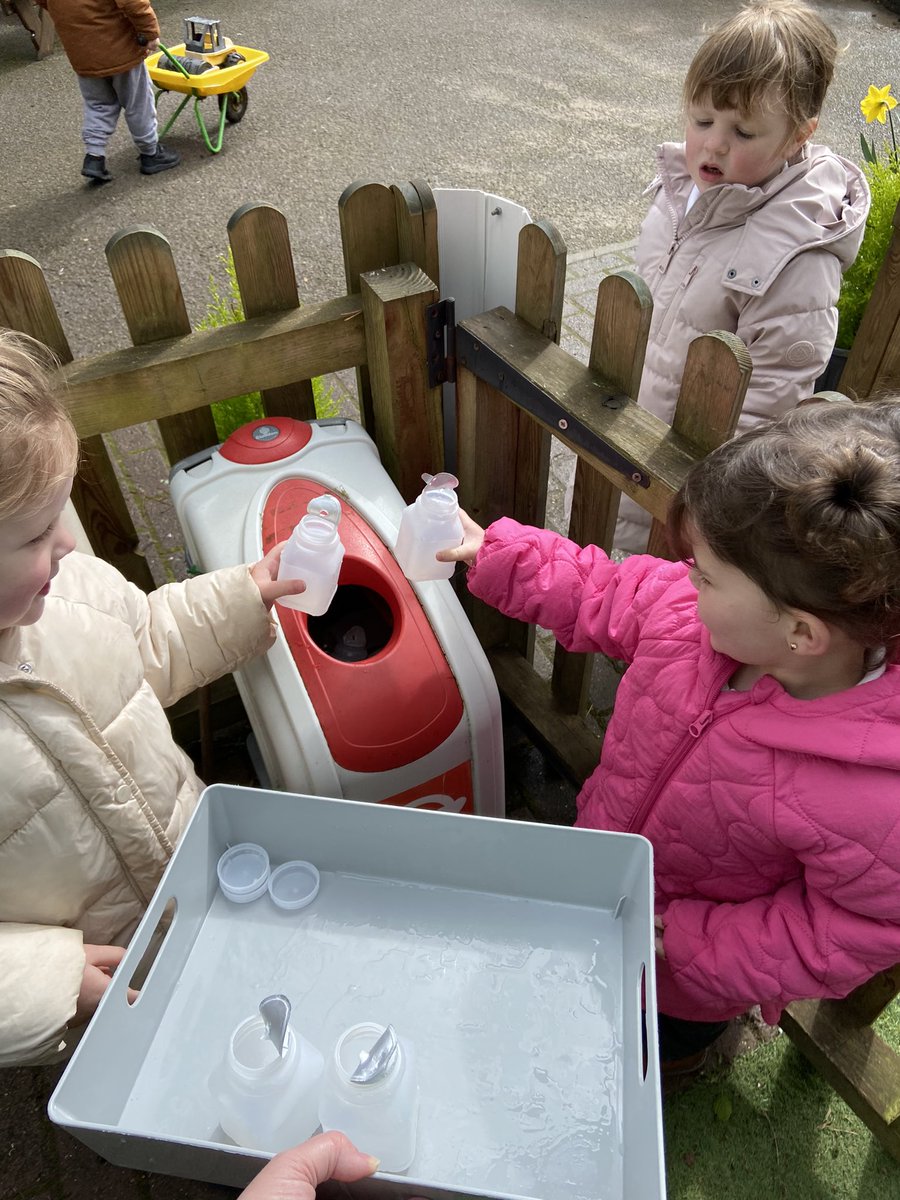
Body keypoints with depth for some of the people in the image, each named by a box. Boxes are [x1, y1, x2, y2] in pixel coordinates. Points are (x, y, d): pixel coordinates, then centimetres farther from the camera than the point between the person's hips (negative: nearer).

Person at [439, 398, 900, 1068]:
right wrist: (491, 552, -11)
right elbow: (601, 597, -10)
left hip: (692, 969, -3)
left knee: (672, 1028, 33)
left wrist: (686, 941, -25)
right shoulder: (685, 609, -30)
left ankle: (672, 1057, 69)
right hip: (612, 860, 4)